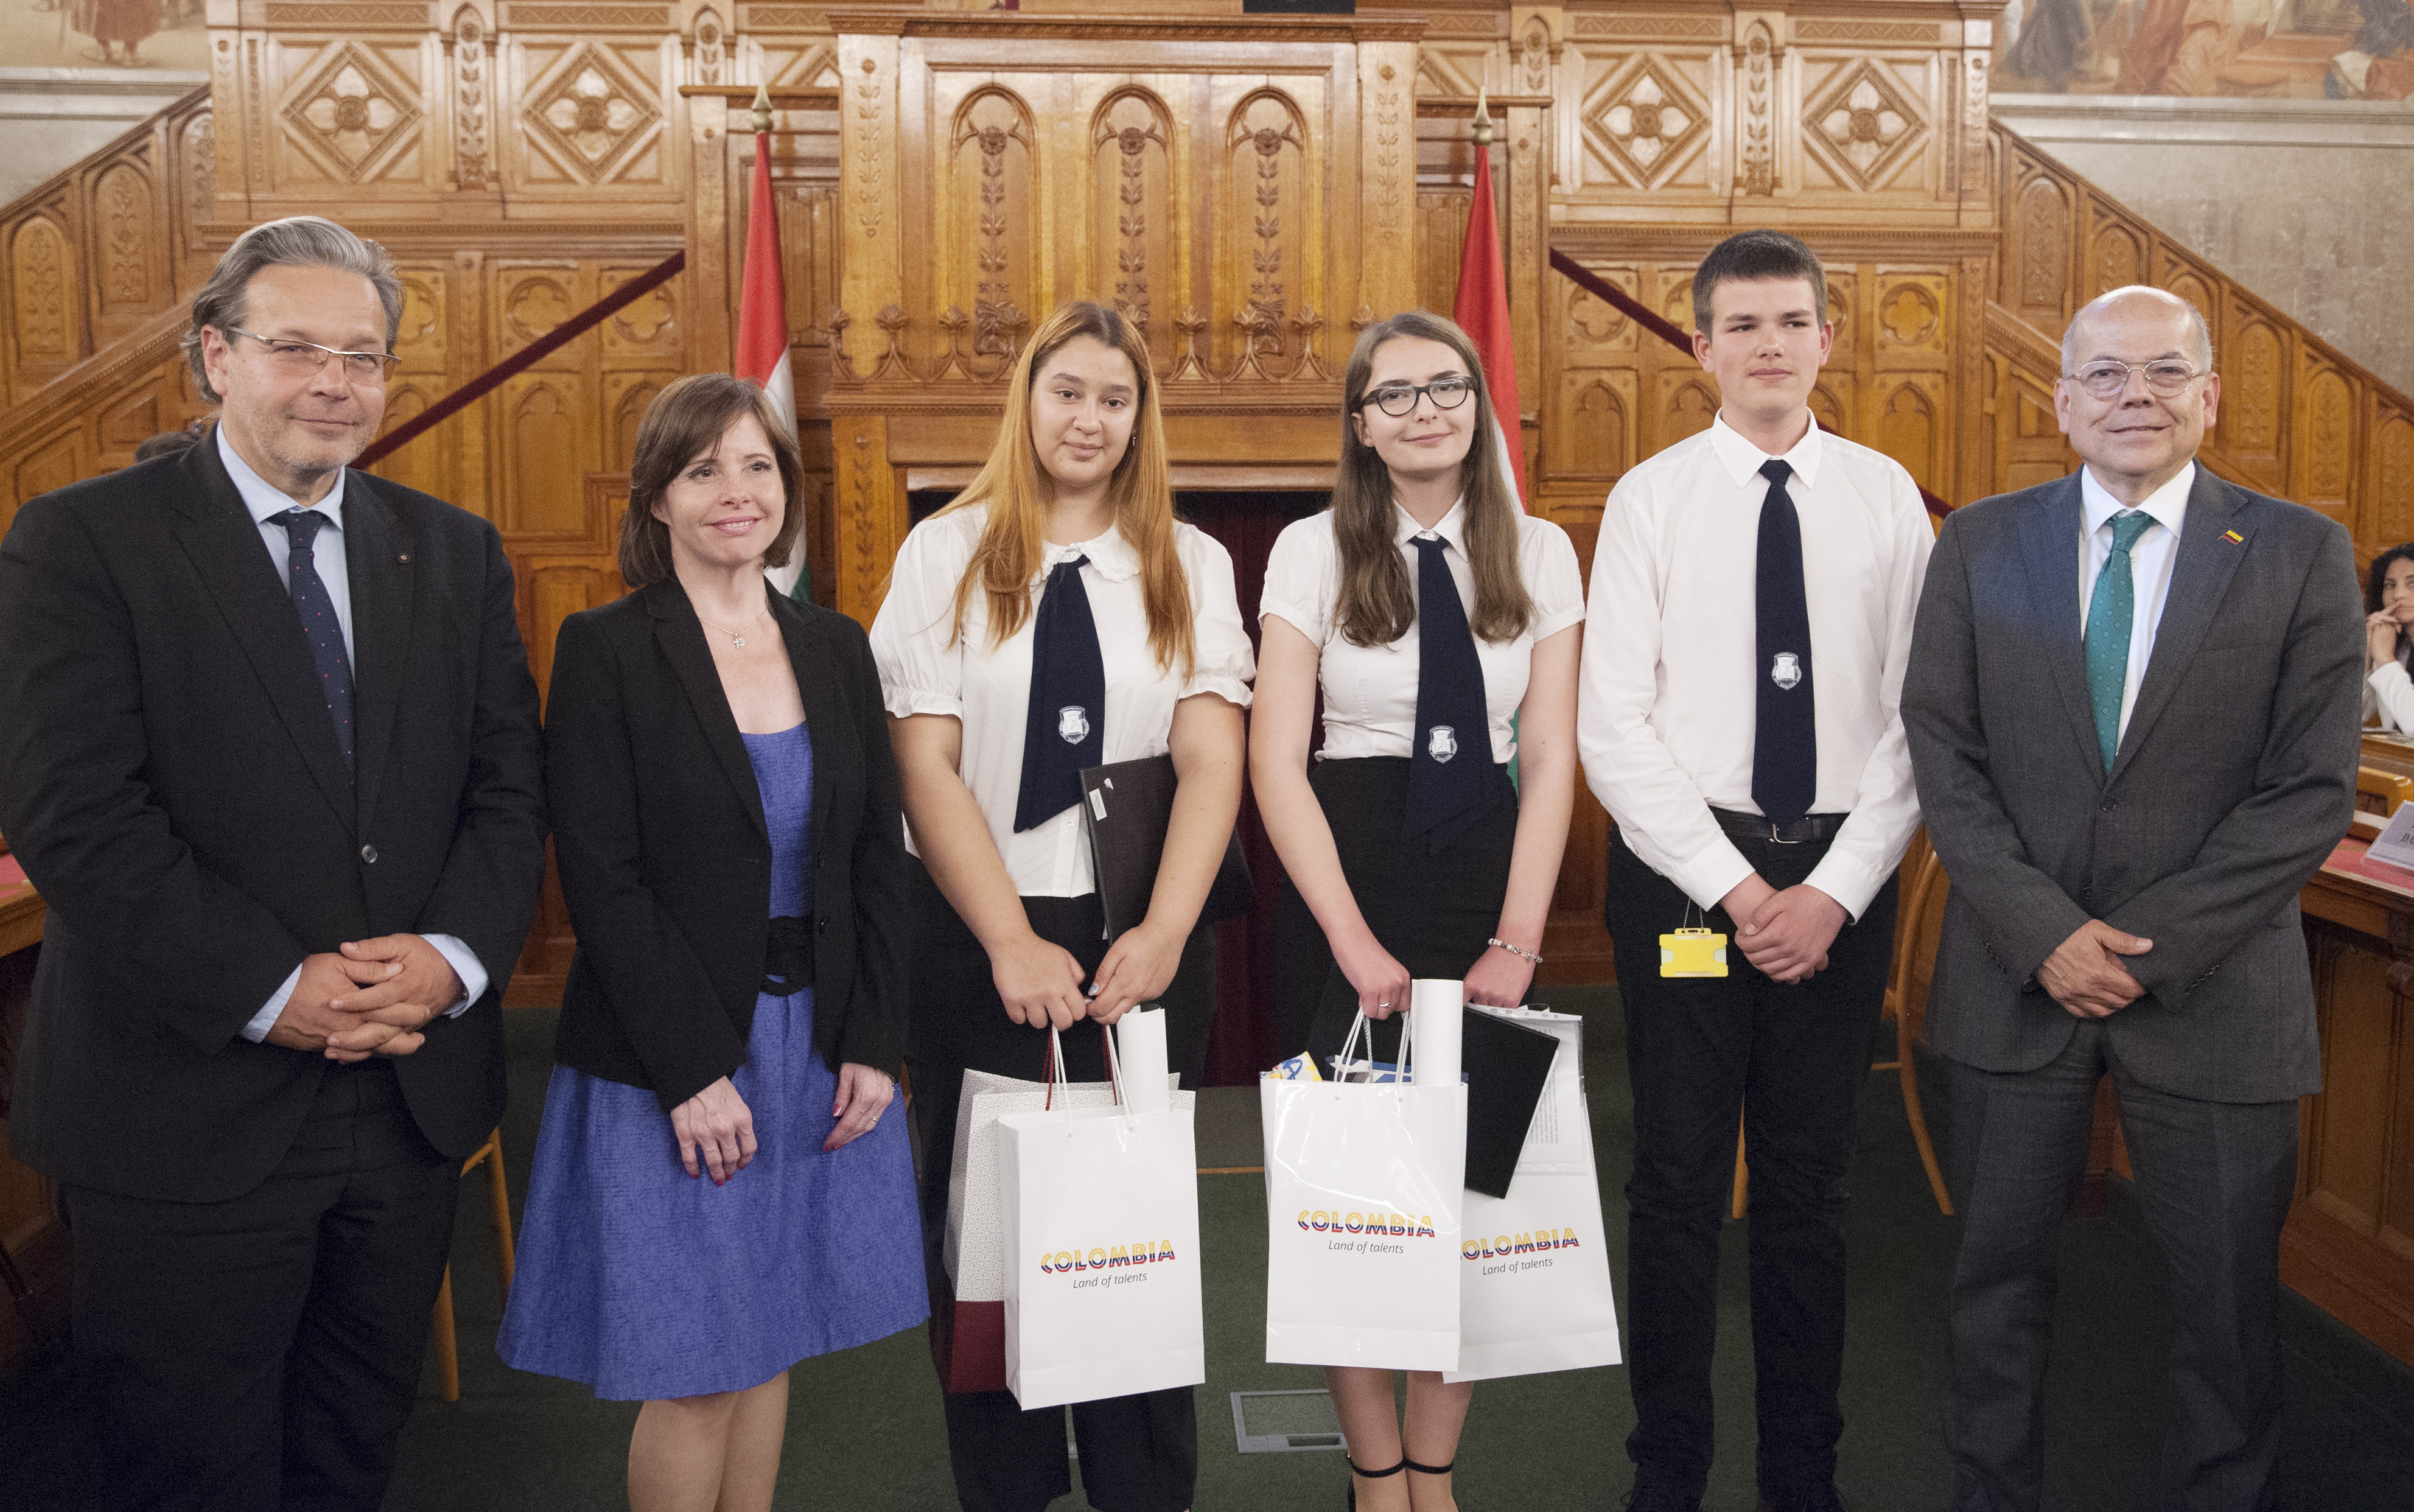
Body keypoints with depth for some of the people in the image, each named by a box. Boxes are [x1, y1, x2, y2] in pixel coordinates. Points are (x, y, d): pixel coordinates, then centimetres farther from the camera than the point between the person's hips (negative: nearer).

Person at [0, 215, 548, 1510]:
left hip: (415, 1094, 4)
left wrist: (456, 951, -13)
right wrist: (270, 990, -19)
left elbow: (508, 784, 5)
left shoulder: (456, 552, 9)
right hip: (186, 1108, -4)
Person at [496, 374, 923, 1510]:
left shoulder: (836, 649, 7)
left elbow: (877, 860, 7)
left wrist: (873, 1044, -1)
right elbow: (600, 880, -12)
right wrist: (694, 1072, -16)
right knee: (695, 1370, 3)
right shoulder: (604, 650, -7)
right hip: (666, 1063, -4)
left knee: (767, 1344, 15)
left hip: (819, 1049, 4)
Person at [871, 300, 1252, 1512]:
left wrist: (1162, 933, -16)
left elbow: (1213, 761, -2)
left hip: (1145, 939, 1)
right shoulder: (944, 556, 3)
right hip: (977, 937, 0)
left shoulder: (1190, 564, 7)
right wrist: (1012, 944, -12)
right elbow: (926, 767, -4)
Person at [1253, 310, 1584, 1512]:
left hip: (1489, 872, 2)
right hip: (1345, 877, -2)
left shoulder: (1539, 554, 6)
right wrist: (1356, 940, -12)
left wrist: (1517, 938, -7)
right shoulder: (1315, 551, -1)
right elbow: (1275, 760, -5)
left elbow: (1551, 759, 3)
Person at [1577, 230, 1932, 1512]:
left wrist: (1836, 888, -10)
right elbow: (1612, 724, -6)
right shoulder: (1651, 498, -1)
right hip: (1682, 866, -1)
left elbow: (1916, 715, 0)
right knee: (1679, 1180, 6)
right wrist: (1730, 885, -12)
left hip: (1842, 876, 2)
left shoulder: (1883, 494, 4)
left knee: (1810, 1184, 12)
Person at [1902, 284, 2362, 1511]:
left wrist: (2151, 944, -14)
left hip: (2211, 985, -1)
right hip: (2013, 978, 1)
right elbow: (1943, 755, -3)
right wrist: (2043, 930, -13)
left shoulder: (2301, 555, -2)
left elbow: (2312, 791, -7)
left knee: (2228, 1302, 12)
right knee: (1999, 1274, 15)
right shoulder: (1980, 544, 2)